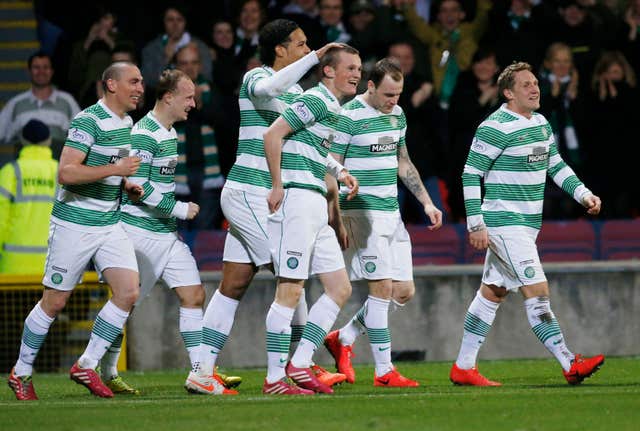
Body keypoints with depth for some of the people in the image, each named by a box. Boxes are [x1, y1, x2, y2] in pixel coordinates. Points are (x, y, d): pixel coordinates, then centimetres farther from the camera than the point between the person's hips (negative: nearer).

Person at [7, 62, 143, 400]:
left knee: (128, 292, -8)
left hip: (110, 223, 7)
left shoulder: (126, 122, 11)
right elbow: (66, 172, -25)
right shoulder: (89, 121, -16)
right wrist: (115, 169, -27)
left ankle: (87, 366, 3)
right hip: (74, 223, -7)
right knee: (54, 302, 0)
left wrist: (127, 184, 8)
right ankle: (21, 373, 16)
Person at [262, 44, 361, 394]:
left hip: (316, 207, 10)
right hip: (297, 199, -10)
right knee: (290, 291, -10)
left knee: (340, 289, 7)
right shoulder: (316, 100, -9)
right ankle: (275, 377, -9)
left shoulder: (333, 110, 22)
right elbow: (273, 134, -18)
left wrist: (339, 178, 14)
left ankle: (300, 363, 7)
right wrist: (278, 186, -17)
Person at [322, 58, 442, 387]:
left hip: (391, 213, 8)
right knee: (382, 287, -11)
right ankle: (384, 371, -6)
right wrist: (336, 222, -15)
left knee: (404, 291, 5)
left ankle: (343, 339, 20)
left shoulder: (397, 114, 12)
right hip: (362, 211, -8)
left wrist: (426, 202, 19)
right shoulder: (348, 117, -12)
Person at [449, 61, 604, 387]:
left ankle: (463, 367, 19)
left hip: (528, 223, 9)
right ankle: (570, 365, -17)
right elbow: (471, 174, -13)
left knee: (492, 293, 12)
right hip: (504, 222, -9)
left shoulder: (541, 124, 11)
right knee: (537, 290, -13)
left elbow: (556, 165, 22)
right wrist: (476, 223, -16)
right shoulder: (496, 128, -15)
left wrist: (583, 194, 8)